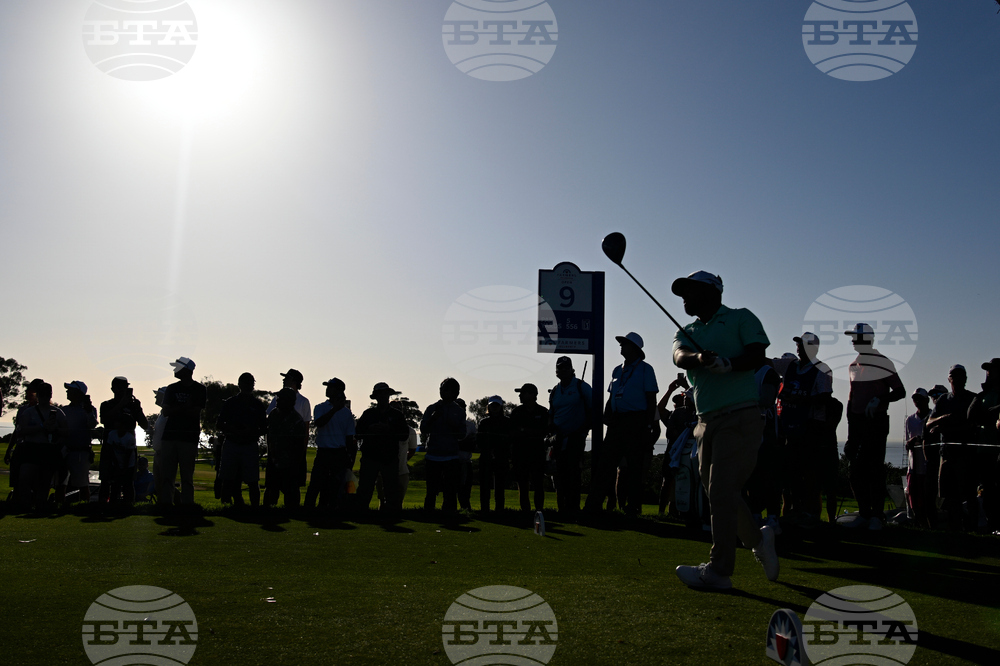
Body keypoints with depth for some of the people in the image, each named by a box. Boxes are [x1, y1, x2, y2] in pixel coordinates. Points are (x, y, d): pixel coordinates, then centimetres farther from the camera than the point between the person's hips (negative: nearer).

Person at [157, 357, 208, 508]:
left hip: (189, 437, -4)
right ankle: (164, 503, 6)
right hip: (169, 435, 4)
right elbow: (165, 411, 3)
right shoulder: (172, 388, 14)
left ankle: (187, 503, -1)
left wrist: (175, 409, -4)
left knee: (187, 475, -3)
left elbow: (196, 413, -6)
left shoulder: (199, 389, 3)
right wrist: (185, 407, -9)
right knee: (166, 474, 2)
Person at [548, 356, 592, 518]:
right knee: (560, 471, 5)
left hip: (577, 436, -5)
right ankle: (562, 507, 14)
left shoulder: (581, 387, -1)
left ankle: (572, 507, -6)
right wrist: (552, 425, 6)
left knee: (572, 471, -11)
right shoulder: (554, 391, 14)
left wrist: (586, 427, -6)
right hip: (560, 437, 5)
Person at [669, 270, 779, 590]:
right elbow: (680, 356, -4)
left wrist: (729, 364, -30)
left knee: (722, 492, -12)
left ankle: (718, 570, -7)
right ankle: (758, 539, 33)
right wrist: (699, 358, -28)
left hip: (741, 416, -6)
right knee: (719, 493, 10)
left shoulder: (740, 318, 5)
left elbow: (757, 354, -9)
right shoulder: (686, 333, 18)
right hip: (707, 421, 6)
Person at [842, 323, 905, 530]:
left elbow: (900, 391, -3)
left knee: (875, 470, -5)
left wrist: (879, 399, -19)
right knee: (856, 470, 5)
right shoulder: (853, 366, 14)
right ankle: (864, 513, 13)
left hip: (876, 421, -6)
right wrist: (850, 429, 15)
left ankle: (877, 515, 2)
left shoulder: (883, 363, -6)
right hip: (857, 421, 6)